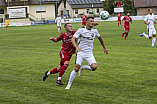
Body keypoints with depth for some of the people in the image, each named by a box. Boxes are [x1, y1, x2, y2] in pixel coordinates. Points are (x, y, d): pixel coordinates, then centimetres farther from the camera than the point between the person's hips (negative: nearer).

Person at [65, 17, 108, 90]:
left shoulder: (94, 31, 3)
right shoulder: (81, 30, -9)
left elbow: (100, 38, 23)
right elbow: (73, 39, -16)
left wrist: (104, 47, 28)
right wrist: (76, 47, -35)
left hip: (89, 53, 3)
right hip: (81, 52, -3)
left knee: (94, 67, -19)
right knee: (76, 68, -13)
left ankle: (83, 68, 12)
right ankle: (69, 84, 3)